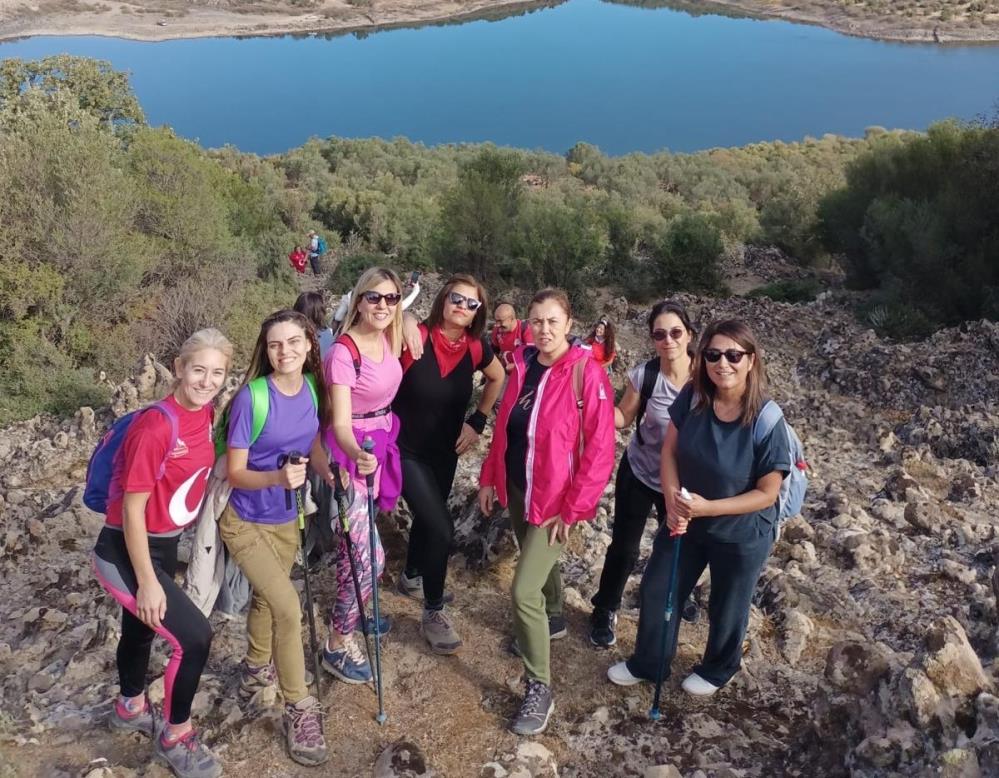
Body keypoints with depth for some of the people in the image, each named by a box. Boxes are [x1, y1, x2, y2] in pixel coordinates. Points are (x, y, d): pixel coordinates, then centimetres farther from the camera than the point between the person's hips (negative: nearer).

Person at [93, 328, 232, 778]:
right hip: (125, 553, -8)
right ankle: (175, 737, 11)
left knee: (141, 627, 28)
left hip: (165, 545, 8)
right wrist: (148, 583, -21)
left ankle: (131, 708, 53)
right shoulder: (155, 428, -28)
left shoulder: (206, 415, -4)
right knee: (194, 636, -12)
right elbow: (131, 510, -24)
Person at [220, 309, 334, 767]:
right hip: (244, 521, -6)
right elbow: (234, 473, -20)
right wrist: (277, 477, -37)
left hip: (286, 520, 6)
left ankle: (256, 670, 51)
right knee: (288, 607, -14)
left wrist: (332, 478, -10)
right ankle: (300, 710, 2)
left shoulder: (312, 388, -7)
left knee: (267, 598, 24)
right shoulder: (251, 398, -24)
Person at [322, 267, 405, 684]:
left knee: (356, 542, 22)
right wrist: (358, 455, -47)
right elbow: (340, 423, -32)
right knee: (369, 553, -8)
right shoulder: (343, 353, -24)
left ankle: (352, 613, 42)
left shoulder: (387, 339, -1)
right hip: (351, 453, -7)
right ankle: (337, 646, 9)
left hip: (380, 445, 7)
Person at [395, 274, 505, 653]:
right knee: (440, 527, -14)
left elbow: (498, 378, 12)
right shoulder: (416, 337, -21)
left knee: (427, 517, 24)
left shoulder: (476, 348, -7)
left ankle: (411, 577, 53)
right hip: (406, 449, -5)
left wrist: (477, 422, 7)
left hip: (445, 451, 6)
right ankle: (433, 613, 6)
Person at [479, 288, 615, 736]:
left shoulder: (587, 373, -19)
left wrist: (573, 507, -18)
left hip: (557, 498, -6)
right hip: (518, 488, 7)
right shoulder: (523, 365, 0)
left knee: (524, 590, -10)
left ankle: (539, 689, 6)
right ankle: (553, 619, 57)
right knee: (538, 561, 27)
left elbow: (600, 449, -19)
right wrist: (490, 477, 10)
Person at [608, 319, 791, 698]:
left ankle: (717, 669, 50)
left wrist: (708, 507, -27)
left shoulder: (767, 421, -28)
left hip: (742, 535, -4)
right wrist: (672, 501, -20)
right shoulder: (693, 397, -18)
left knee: (726, 607, 20)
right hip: (685, 520, 4)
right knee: (657, 590, 18)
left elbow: (767, 493, -20)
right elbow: (669, 450, -6)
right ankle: (647, 662, 44)